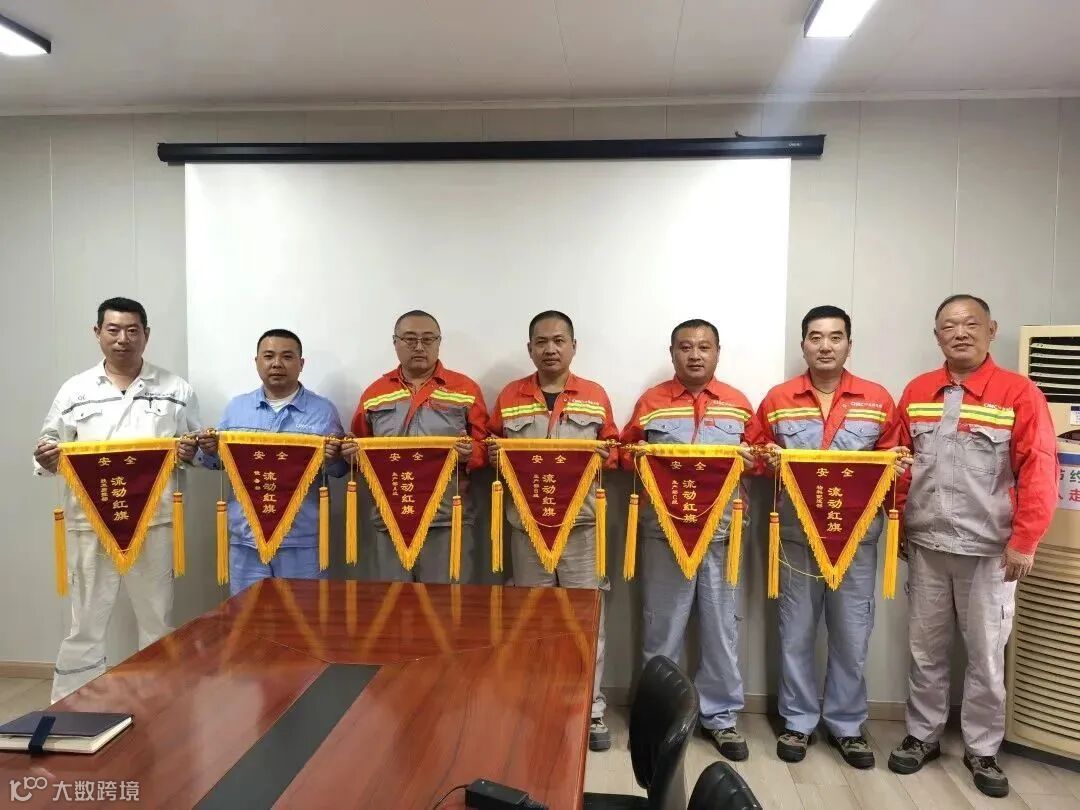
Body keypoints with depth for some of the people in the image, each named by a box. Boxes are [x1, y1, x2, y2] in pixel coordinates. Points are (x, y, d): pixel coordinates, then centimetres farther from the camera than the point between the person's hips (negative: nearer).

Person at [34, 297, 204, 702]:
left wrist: (192, 451, -13)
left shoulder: (176, 390, 5)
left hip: (154, 521, 0)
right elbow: (51, 452, 10)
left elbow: (201, 448, 9)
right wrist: (46, 459, -12)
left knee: (157, 622, 11)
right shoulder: (74, 391, 7)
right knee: (85, 624, 8)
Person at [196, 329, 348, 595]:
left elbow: (341, 470, 3)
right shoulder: (236, 407, 9)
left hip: (302, 537, -2)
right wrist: (209, 452, -7)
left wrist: (334, 458, -18)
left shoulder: (324, 410, 0)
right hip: (246, 535, 2)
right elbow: (219, 461, 13)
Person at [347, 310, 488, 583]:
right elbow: (359, 450, 17)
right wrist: (352, 453, -5)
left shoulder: (466, 389, 4)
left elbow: (485, 448, 3)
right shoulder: (375, 393, 12)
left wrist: (471, 453, -18)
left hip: (447, 519, -2)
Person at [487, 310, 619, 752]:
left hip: (581, 522, -1)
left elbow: (613, 449, 8)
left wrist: (604, 457, -13)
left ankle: (591, 709, 17)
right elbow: (492, 448, 10)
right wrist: (494, 455, -12)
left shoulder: (596, 396, 5)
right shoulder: (509, 397, 6)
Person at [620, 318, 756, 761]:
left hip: (720, 530, 1)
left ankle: (720, 715, 24)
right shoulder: (650, 402, 5)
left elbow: (758, 458, 12)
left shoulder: (738, 403, 9)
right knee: (662, 624, 8)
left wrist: (749, 458, -9)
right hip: (663, 529, -1)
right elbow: (625, 453, 7)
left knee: (720, 625, 8)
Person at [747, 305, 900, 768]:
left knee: (852, 633, 8)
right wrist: (769, 461, -12)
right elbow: (752, 453, 8)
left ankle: (847, 724, 26)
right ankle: (798, 720, 24)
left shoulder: (878, 400, 4)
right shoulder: (777, 400, 3)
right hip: (796, 531, 0)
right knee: (796, 631, 8)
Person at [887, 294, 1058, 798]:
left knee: (986, 656, 10)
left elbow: (1039, 472, -10)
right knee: (925, 649, 14)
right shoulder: (916, 393, 6)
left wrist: (1024, 541, -13)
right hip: (925, 546, 3)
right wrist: (898, 523, 7)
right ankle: (922, 736, 29)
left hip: (990, 550, -3)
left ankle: (981, 749, 27)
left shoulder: (1019, 393, -7)